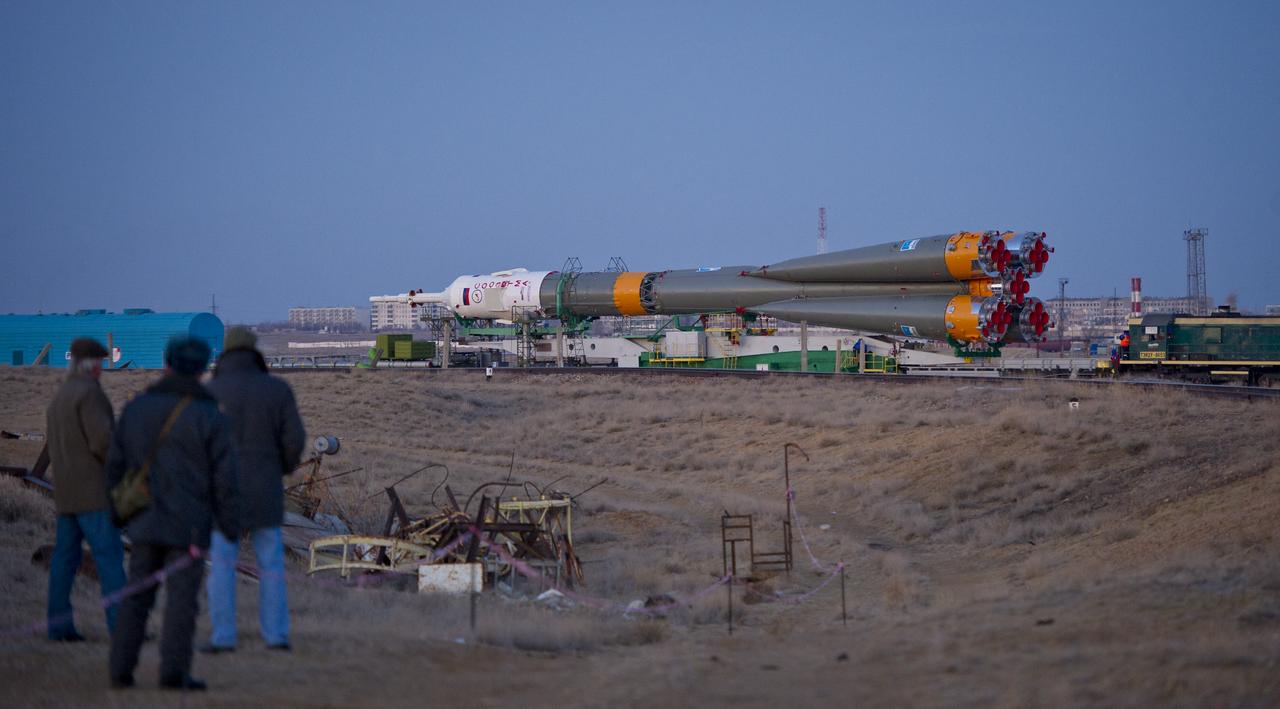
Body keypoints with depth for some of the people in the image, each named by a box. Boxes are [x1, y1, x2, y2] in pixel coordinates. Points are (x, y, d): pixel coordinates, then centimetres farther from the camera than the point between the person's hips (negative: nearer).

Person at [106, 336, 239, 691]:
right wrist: (230, 528, 2)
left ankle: (121, 669, 8)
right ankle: (174, 672, -5)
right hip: (189, 525, -4)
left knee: (137, 597, 11)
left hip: (145, 521, 4)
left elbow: (116, 465, 7)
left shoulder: (136, 408, 4)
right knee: (182, 599, -1)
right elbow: (225, 479, -8)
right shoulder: (211, 418, -8)